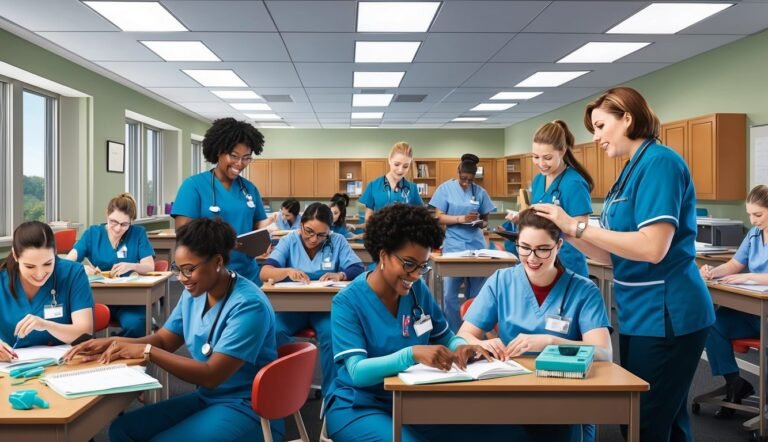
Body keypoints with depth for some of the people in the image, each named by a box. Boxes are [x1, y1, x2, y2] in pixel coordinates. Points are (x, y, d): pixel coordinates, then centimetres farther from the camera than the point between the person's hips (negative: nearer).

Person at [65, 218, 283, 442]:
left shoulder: (248, 305, -23)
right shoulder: (194, 293, 2)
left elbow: (212, 375, -24)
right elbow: (163, 340, 12)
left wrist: (147, 351, -23)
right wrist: (112, 343, -6)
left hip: (248, 408, -7)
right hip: (205, 397, 8)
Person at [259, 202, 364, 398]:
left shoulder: (338, 241, 3)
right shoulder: (289, 241, 3)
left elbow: (358, 270, -5)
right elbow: (265, 272, -7)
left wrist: (340, 275, -27)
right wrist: (288, 271, -28)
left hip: (326, 306, 0)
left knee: (332, 334, -32)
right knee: (274, 332, -30)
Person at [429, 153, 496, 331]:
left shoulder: (480, 192, 6)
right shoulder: (446, 188, 0)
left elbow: (485, 219, 11)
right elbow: (439, 217, -4)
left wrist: (480, 223, -12)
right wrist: (460, 219, -19)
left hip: (476, 246, 2)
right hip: (453, 247, -2)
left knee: (475, 293, 6)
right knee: (450, 294, -3)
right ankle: (453, 334, 8)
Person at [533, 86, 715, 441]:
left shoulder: (660, 162, -15)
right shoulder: (633, 170, 13)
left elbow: (652, 248, -25)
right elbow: (613, 254, 11)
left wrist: (577, 226, -21)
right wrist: (565, 231, -1)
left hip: (664, 315, -10)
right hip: (642, 314, 10)